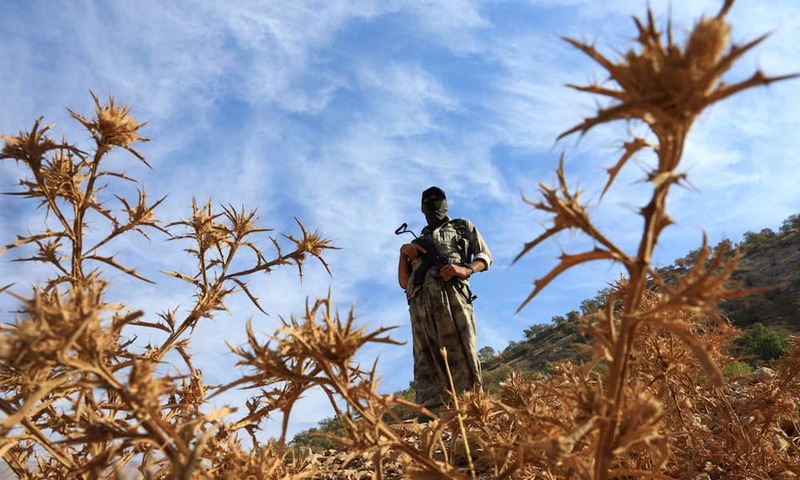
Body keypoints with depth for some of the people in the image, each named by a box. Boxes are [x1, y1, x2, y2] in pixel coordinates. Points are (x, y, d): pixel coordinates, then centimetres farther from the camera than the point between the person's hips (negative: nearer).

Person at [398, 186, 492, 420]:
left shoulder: (463, 226, 29)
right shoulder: (418, 241, 35)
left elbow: (485, 256, 16)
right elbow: (404, 282, 28)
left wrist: (466, 269, -6)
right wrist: (403, 252, 11)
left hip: (451, 294, -3)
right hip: (420, 303, 3)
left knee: (463, 356, -16)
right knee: (427, 363, -8)